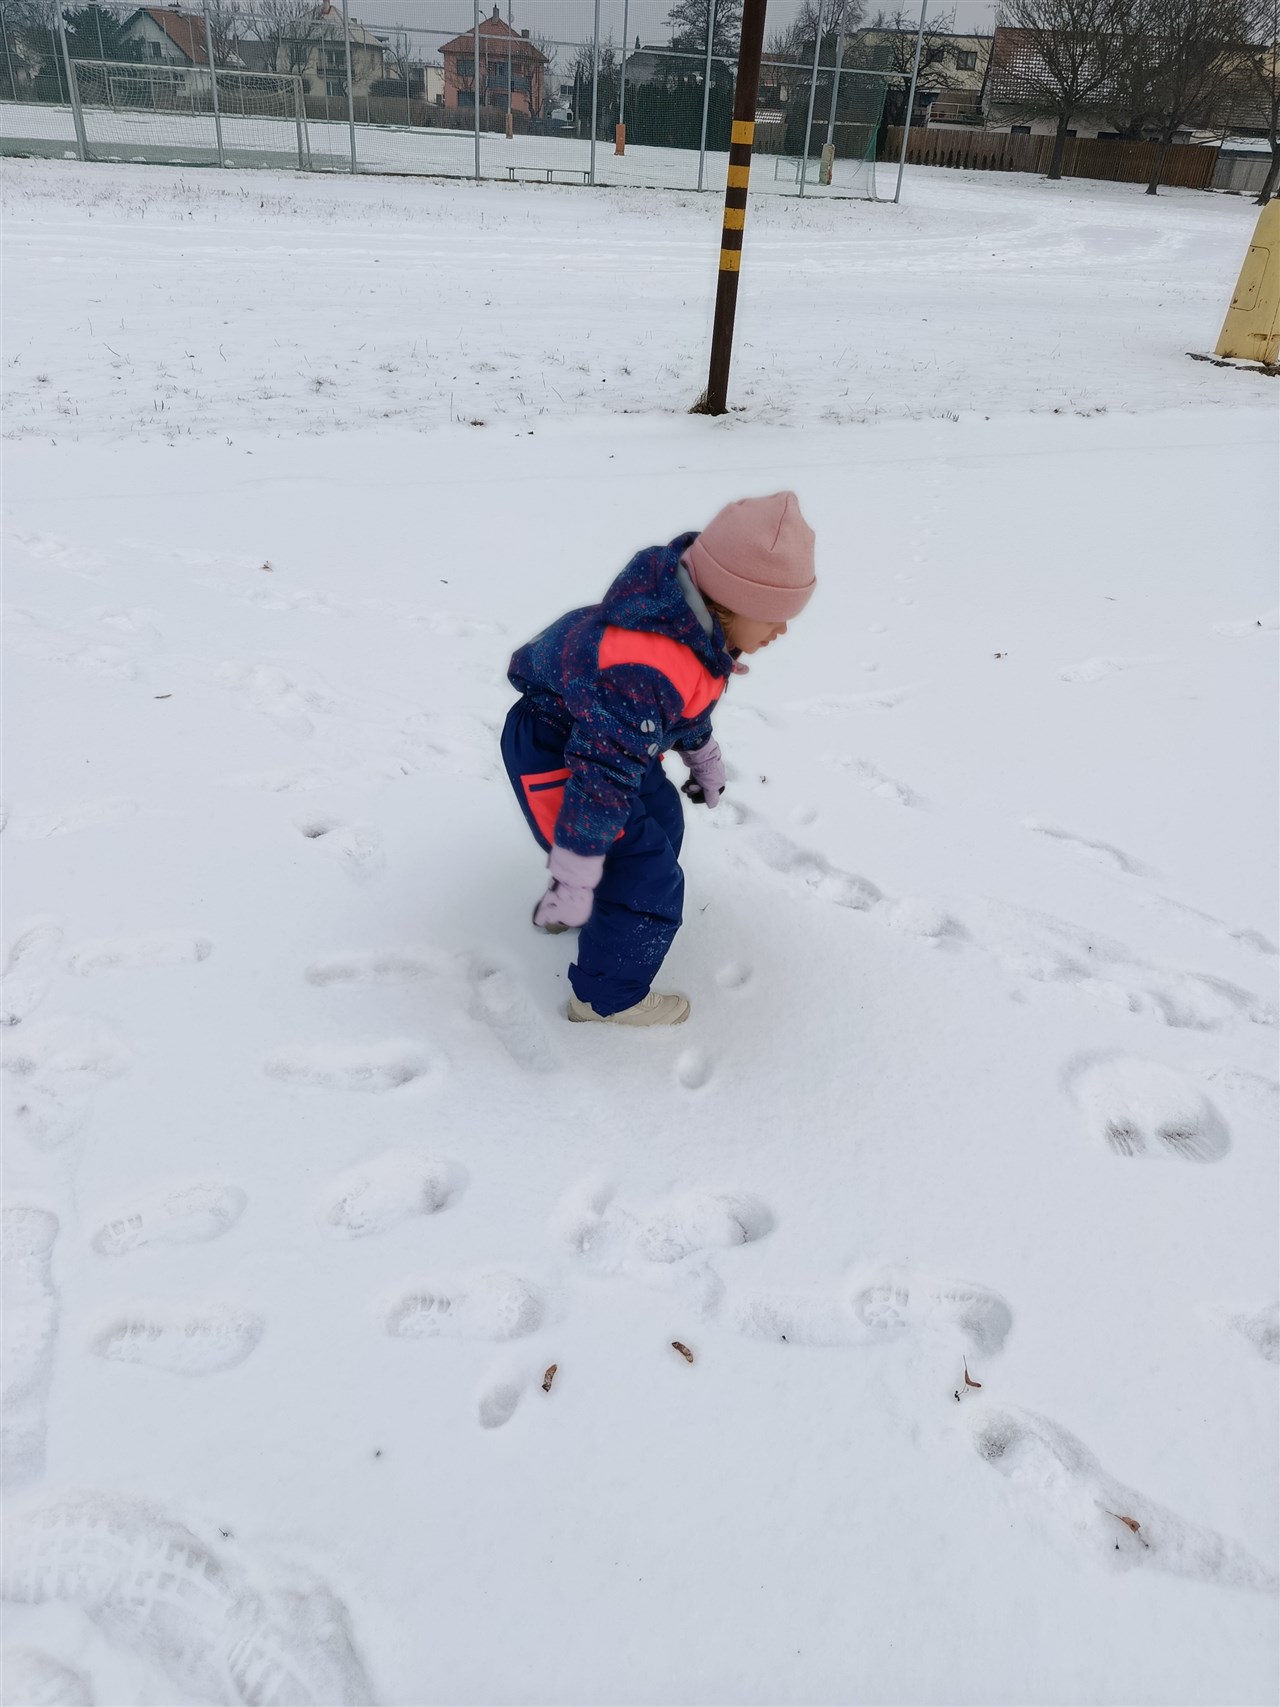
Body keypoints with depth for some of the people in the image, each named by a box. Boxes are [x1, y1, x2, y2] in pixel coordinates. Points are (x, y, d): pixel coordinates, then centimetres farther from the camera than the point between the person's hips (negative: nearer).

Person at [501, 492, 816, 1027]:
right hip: (555, 756, -10)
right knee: (647, 881, -7)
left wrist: (704, 759, 29)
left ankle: (570, 909, 45)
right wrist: (572, 881, -31)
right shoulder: (642, 671, -39)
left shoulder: (693, 622, -7)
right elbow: (600, 777, -37)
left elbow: (689, 698, 14)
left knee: (661, 820, 26)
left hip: (608, 737, 10)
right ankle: (609, 997, 16)